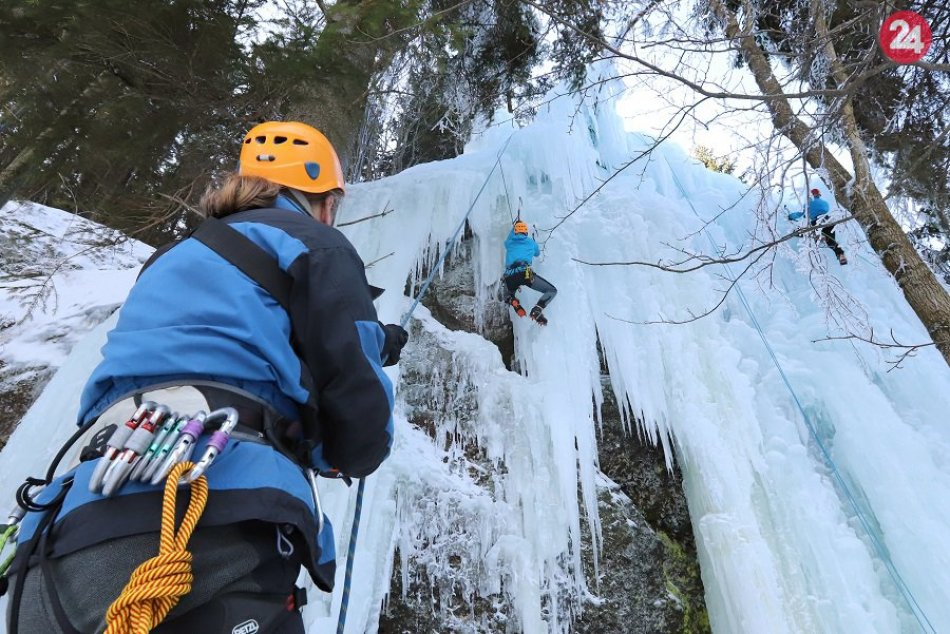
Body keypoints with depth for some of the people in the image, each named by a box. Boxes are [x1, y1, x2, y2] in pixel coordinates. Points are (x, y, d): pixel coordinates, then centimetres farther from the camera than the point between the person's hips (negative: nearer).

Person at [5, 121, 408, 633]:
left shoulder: (175, 261, 26)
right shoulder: (311, 242, 2)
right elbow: (360, 417, -7)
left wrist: (371, 345, 38)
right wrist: (347, 454, 18)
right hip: (214, 539, -8)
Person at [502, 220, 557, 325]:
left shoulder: (509, 242, 24)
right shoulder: (531, 241, 20)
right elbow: (537, 253, 41)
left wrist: (514, 227, 65)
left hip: (509, 277, 3)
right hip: (525, 273, -3)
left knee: (508, 296, 33)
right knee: (552, 291, 8)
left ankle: (513, 301, -5)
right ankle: (537, 310, -19)